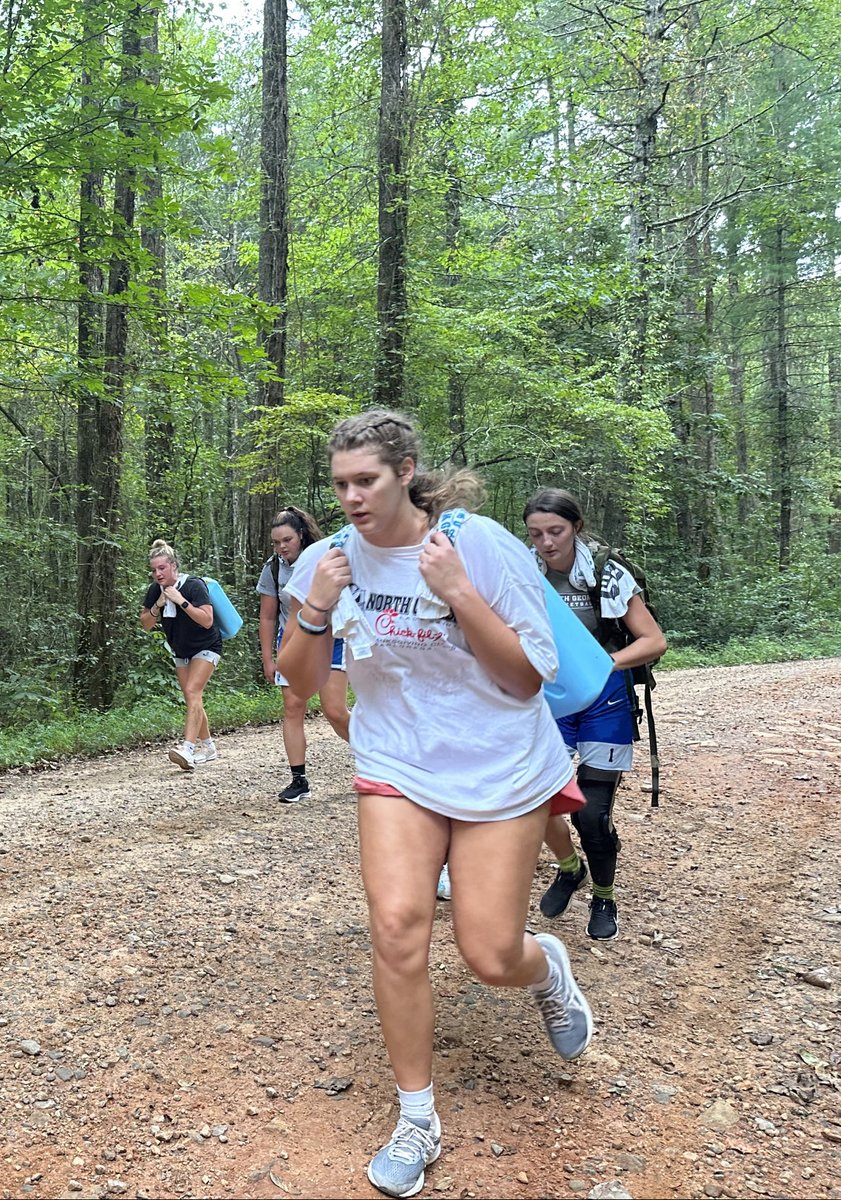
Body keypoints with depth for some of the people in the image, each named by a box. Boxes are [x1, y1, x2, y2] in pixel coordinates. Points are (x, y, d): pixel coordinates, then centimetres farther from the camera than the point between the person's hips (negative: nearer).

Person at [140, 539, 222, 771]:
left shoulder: (194, 585, -21)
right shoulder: (155, 590, -4)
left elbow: (207, 620, -28)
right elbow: (146, 625, 1)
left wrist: (181, 601, -32)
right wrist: (157, 606, -16)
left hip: (206, 647, -7)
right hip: (181, 651, 7)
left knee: (193, 692, -22)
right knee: (192, 699, 7)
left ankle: (188, 749, -33)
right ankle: (208, 747, 20)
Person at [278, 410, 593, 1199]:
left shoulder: (482, 544, -15)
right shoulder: (329, 561, -4)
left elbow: (530, 675, -14)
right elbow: (299, 682, 3)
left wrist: (457, 592, -26)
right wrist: (315, 610, -16)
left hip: (499, 770, -2)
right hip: (396, 766, 3)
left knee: (491, 958, 0)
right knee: (397, 927, -12)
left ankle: (548, 968, 40)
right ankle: (417, 1119, 13)